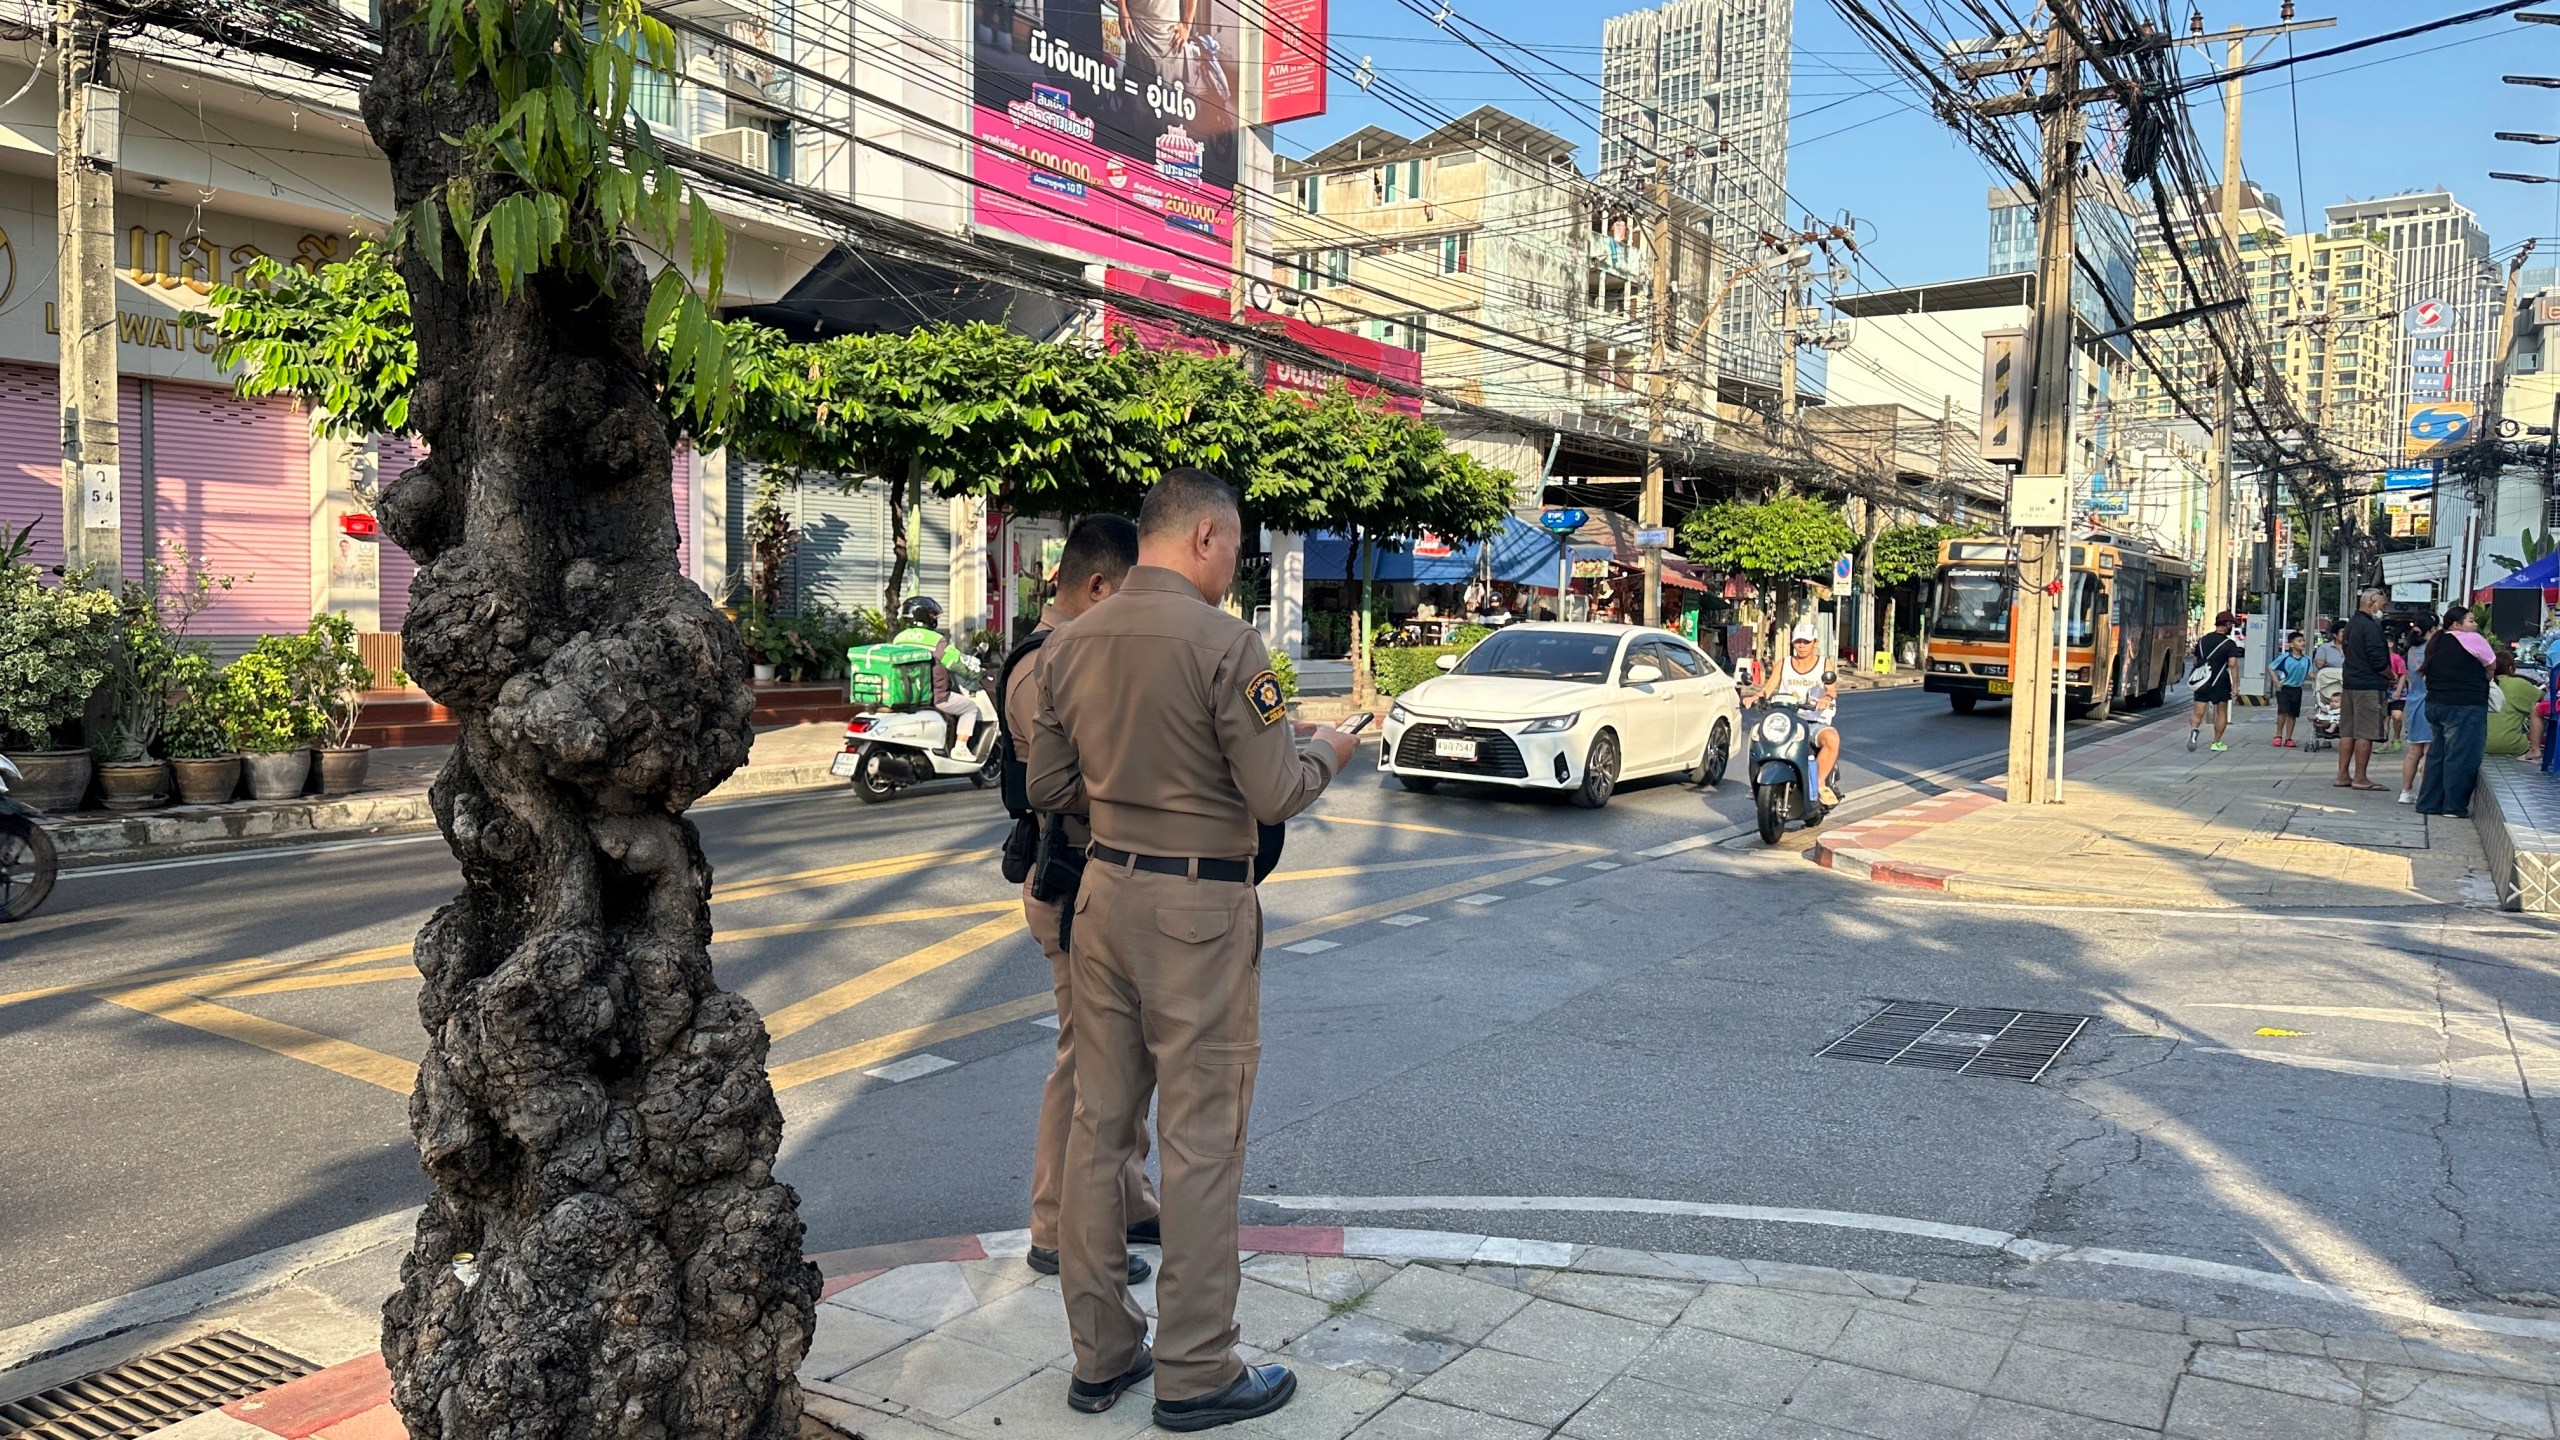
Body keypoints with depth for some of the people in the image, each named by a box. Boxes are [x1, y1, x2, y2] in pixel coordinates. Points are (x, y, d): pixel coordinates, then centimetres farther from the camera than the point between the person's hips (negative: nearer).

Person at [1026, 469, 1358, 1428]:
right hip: (1198, 908, -7)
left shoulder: (1072, 643, 4)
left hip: (1104, 892, 7)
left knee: (1099, 1124, 14)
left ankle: (1099, 1355, 26)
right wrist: (1323, 750, 4)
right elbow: (1275, 794, -15)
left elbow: (1047, 787, 10)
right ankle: (1195, 1370, 16)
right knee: (1201, 1137, 4)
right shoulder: (1223, 642, -16)